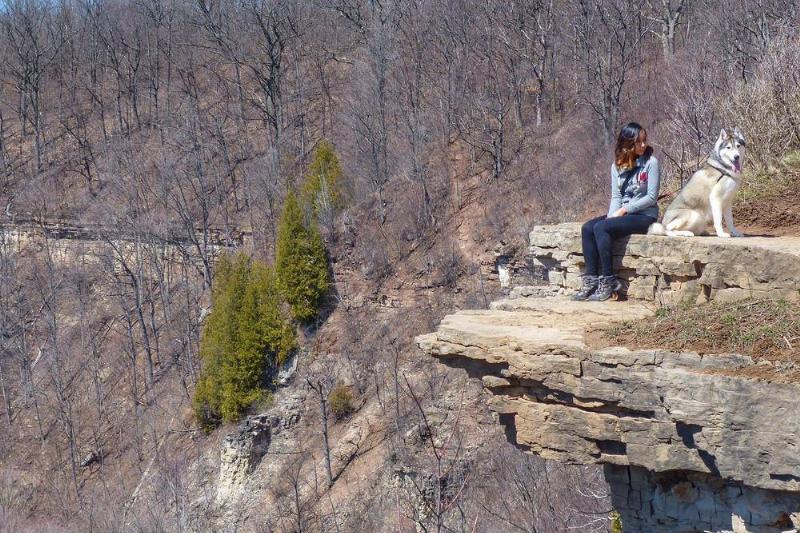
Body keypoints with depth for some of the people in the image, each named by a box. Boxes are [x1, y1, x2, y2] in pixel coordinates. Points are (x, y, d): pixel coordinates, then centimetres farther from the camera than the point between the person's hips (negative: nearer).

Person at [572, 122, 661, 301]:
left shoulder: (650, 162, -7)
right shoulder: (617, 165, 10)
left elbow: (651, 197, -10)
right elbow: (616, 196, 7)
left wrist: (624, 210, -13)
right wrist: (611, 215, -12)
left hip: (645, 215, -6)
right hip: (621, 213, 6)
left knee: (601, 228, -27)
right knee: (587, 228, -17)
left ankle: (608, 281, -22)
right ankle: (591, 279, -18)